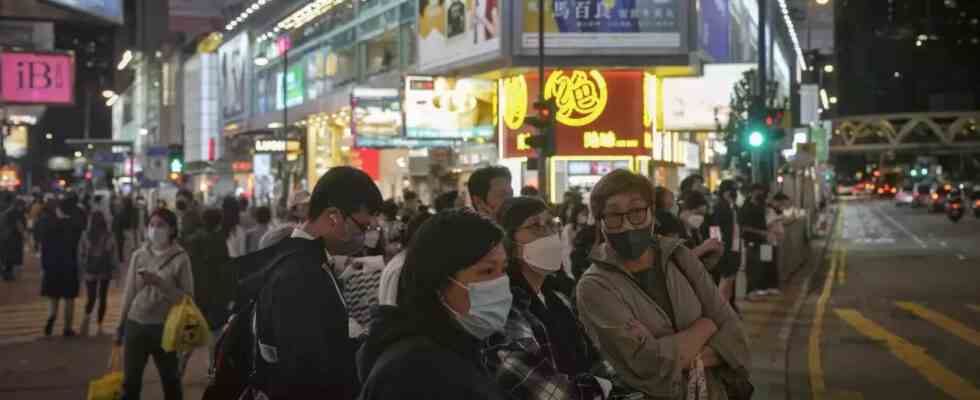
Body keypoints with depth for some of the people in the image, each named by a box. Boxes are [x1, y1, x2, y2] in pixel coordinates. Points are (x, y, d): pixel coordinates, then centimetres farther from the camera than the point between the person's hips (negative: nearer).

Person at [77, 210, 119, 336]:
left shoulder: (85, 236, -6)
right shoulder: (108, 236, -10)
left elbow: (81, 254, -1)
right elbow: (113, 255, -8)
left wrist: (81, 269, 8)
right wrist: (115, 269, 1)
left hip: (90, 271, 1)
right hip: (105, 271, -1)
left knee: (91, 297, 11)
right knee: (102, 298, 10)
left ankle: (87, 316, -18)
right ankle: (99, 326, 8)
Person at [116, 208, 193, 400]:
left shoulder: (180, 258, -6)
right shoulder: (138, 255, 3)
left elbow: (187, 297, -9)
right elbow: (129, 293, 8)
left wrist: (160, 283, -21)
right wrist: (120, 326, 11)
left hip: (165, 327, -3)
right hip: (136, 325, 3)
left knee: (171, 382, 9)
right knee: (130, 382, 8)